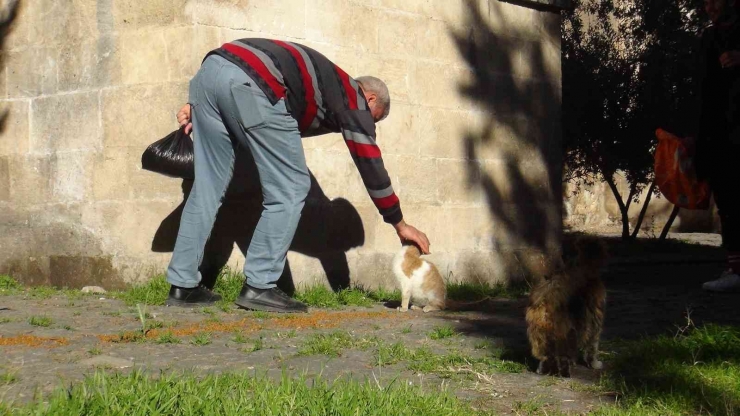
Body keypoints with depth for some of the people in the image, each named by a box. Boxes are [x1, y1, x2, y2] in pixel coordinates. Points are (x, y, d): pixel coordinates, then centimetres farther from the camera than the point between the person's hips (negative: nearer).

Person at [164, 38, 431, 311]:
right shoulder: (354, 99, 17)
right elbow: (370, 165, 17)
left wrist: (198, 105, 20)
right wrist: (400, 224, 25)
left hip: (210, 67, 8)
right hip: (250, 84, -8)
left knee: (208, 186, 15)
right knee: (289, 190, 3)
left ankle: (183, 285, 16)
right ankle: (258, 287, 1)